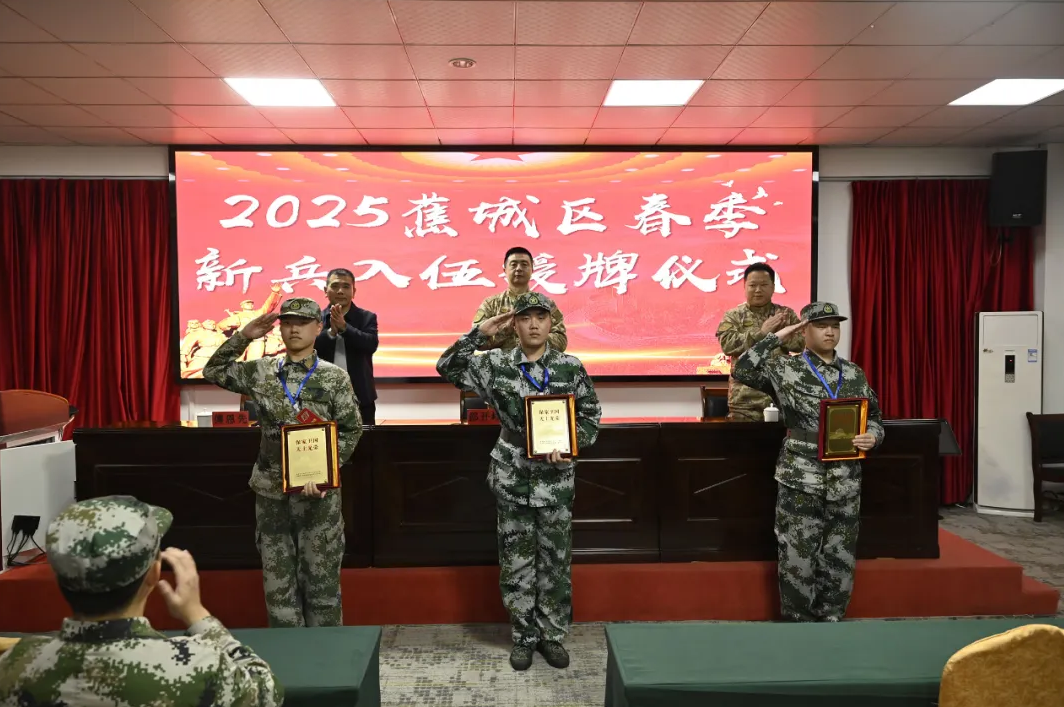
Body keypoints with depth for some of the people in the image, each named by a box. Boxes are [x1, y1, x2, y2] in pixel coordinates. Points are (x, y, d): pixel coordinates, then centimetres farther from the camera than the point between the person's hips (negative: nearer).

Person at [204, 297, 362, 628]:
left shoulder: (335, 377, -4)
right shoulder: (261, 372, 5)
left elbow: (350, 430, -2)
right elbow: (214, 371, 14)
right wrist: (244, 336, 2)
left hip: (320, 493, -3)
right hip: (271, 492, 3)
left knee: (322, 579, 6)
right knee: (278, 581, 11)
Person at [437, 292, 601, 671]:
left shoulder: (571, 367, -2)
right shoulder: (496, 364, -1)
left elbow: (591, 415, 4)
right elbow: (448, 368, -3)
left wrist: (570, 444, -13)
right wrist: (478, 333, -11)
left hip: (556, 480, 0)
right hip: (512, 480, 0)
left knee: (555, 562, 10)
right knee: (516, 563, 9)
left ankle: (552, 634, 26)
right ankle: (524, 637, 25)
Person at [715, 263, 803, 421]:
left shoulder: (786, 314, 10)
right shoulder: (733, 316, 5)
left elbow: (801, 343, 1)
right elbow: (727, 344, -11)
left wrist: (778, 332, -13)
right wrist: (762, 332, -13)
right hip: (745, 397, -2)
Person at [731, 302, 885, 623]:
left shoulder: (854, 373, 9)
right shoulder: (786, 368, -1)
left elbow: (874, 416, 16)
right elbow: (742, 370, -11)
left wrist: (873, 436, -6)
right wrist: (777, 336, -8)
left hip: (845, 481, 4)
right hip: (800, 479, -3)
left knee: (840, 558, 11)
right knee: (797, 558, 1)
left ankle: (831, 620, 26)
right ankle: (798, 622, 16)